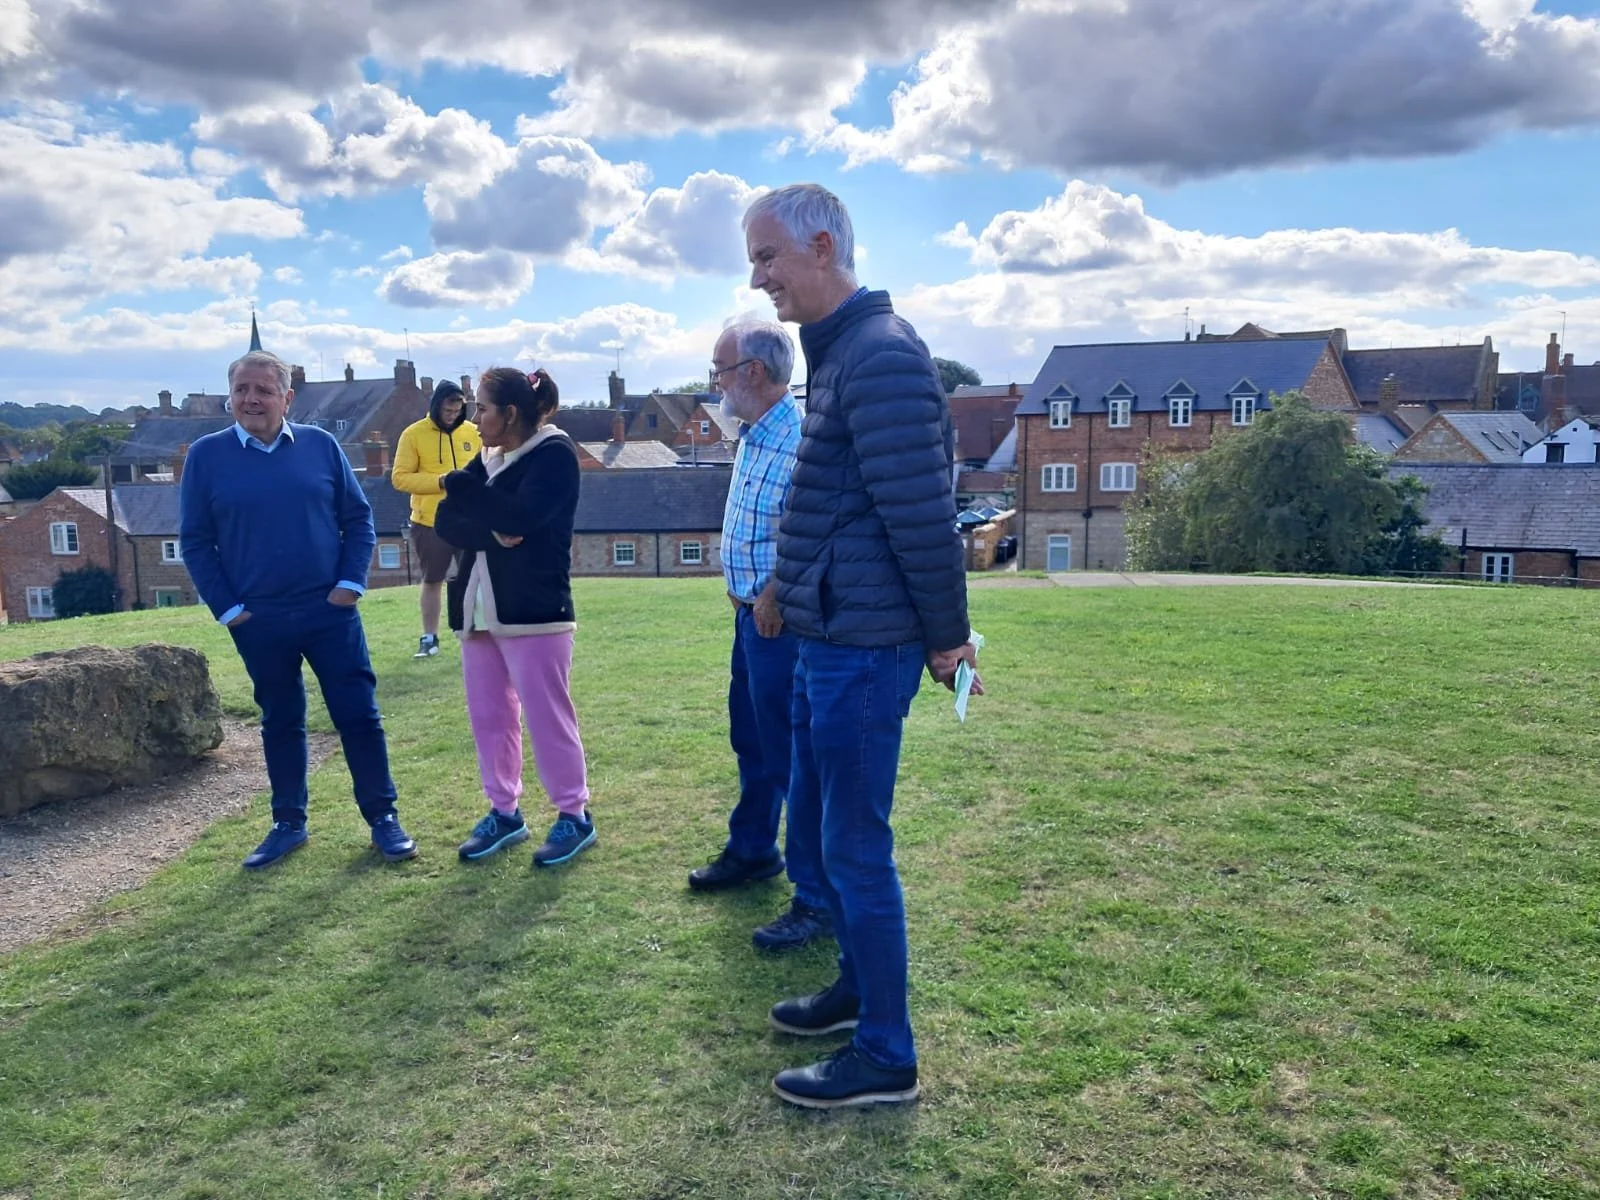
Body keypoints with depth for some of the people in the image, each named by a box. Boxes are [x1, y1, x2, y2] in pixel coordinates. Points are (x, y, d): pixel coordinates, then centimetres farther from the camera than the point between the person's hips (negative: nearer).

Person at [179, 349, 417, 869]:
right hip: (258, 621, 0)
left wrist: (350, 583, -4)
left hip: (330, 612, 0)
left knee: (359, 715, 2)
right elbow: (195, 541, 3)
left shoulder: (321, 445, 1)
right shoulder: (206, 455, 0)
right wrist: (226, 607, -3)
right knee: (280, 722, 13)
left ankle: (383, 818, 14)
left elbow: (358, 519, 6)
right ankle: (288, 823, 27)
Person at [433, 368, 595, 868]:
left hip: (533, 610, -8)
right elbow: (446, 521, 4)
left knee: (546, 715, -3)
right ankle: (504, 812, 23)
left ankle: (574, 815, 9)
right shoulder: (487, 460, 15)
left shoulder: (555, 453, -7)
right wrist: (491, 531, -15)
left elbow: (521, 516, -20)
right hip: (478, 610, 8)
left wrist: (462, 486, -10)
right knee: (488, 715, 11)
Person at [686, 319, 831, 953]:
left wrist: (774, 598, -20)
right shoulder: (752, 435, 12)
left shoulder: (800, 438, -21)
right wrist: (743, 589, 11)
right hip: (752, 613, 10)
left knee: (792, 757, -3)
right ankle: (752, 851, 41)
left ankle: (819, 900, 8)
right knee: (751, 741, 22)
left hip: (782, 621, -10)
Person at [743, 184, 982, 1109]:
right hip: (828, 640, 10)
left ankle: (886, 1056, 17)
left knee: (855, 846, 0)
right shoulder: (840, 348, 15)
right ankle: (861, 987, 39)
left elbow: (924, 511, -21)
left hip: (862, 647, -10)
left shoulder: (879, 355, -18)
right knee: (814, 822, 21)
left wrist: (947, 635, -12)